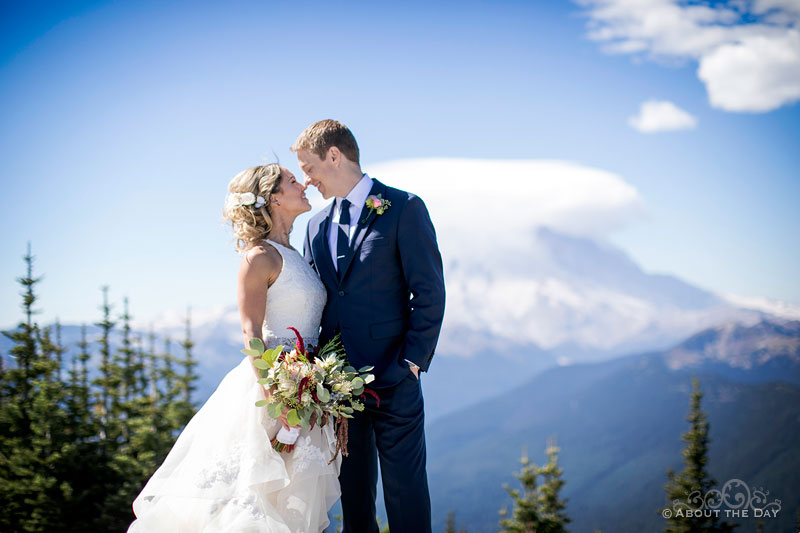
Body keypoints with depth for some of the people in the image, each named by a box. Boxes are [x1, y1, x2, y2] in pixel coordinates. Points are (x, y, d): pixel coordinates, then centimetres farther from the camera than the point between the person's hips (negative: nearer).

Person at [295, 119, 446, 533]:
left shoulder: (403, 208, -4)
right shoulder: (318, 225, 16)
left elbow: (430, 293, -7)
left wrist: (412, 362, -12)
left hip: (392, 378, -6)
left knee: (404, 484, -2)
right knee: (353, 486, 12)